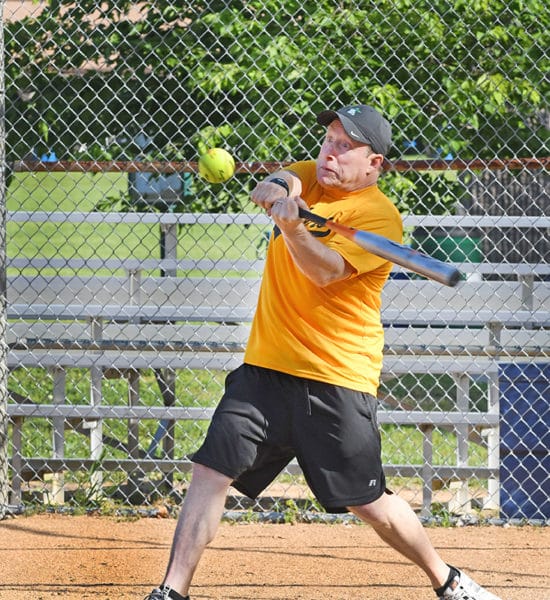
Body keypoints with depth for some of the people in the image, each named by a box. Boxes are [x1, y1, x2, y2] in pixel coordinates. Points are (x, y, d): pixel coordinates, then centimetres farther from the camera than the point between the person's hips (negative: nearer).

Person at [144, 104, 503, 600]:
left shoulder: (379, 215, -10)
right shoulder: (311, 178, 10)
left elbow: (325, 270, -23)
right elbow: (272, 186, -10)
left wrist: (292, 225, -41)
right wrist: (280, 188, -34)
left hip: (337, 379, -5)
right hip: (266, 366, 5)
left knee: (368, 502, -1)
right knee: (211, 471, -7)